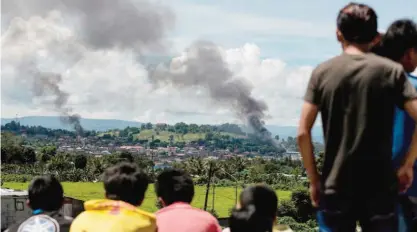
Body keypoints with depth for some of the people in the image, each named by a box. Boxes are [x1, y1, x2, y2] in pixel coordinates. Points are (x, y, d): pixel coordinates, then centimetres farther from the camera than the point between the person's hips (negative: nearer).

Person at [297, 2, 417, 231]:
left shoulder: (322, 72, 1)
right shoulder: (391, 71, -1)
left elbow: (303, 133, -3)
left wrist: (314, 179, 7)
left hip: (335, 188, 1)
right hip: (380, 188, -1)